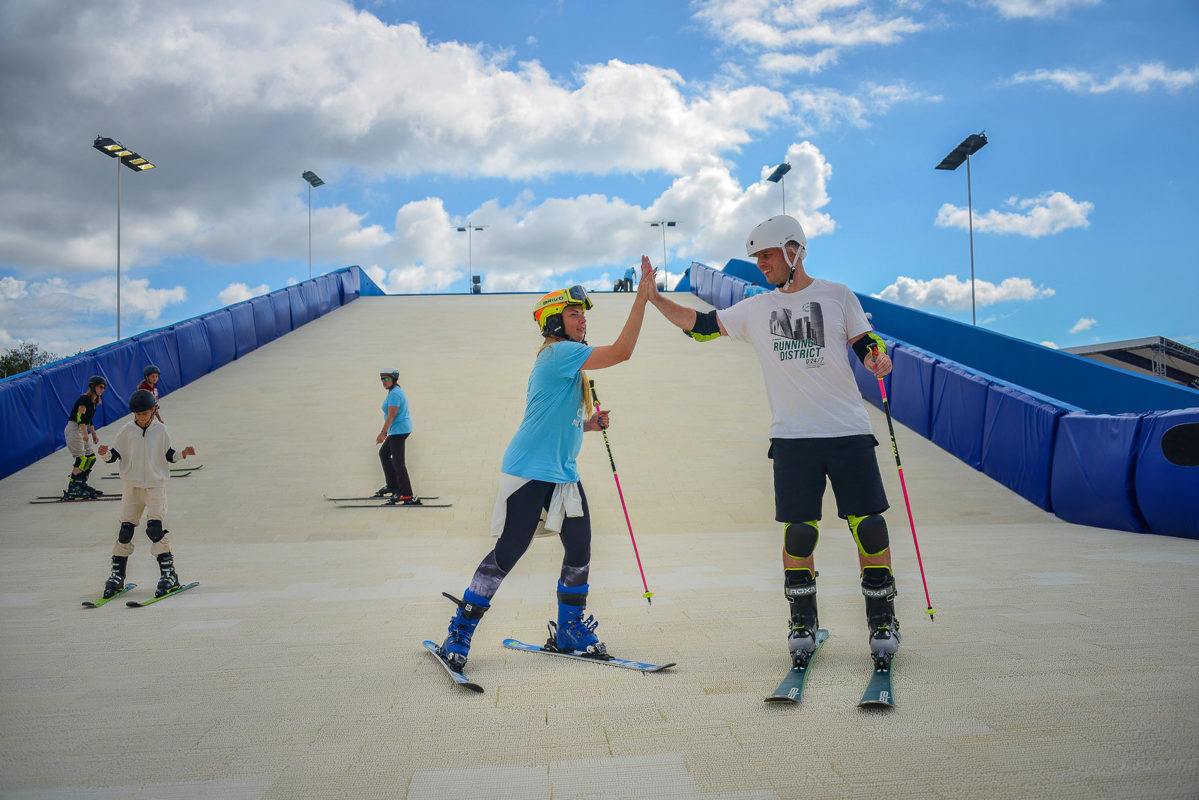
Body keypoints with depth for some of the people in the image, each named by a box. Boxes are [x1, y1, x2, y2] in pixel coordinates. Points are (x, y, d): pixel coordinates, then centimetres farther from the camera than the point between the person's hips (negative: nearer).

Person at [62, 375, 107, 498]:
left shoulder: (93, 401, 15)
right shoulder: (85, 398, -13)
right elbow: (80, 416, -22)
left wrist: (94, 434, 28)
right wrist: (85, 433, -27)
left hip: (82, 430, 10)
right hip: (74, 428, -10)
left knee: (91, 458, 7)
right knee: (81, 459, -14)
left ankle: (82, 484, 16)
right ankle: (72, 489, -11)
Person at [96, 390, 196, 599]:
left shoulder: (160, 430, 2)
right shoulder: (127, 430, 2)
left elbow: (168, 454, 10)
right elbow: (115, 454, 3)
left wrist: (182, 454, -9)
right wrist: (106, 453, -18)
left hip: (156, 485, -2)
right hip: (131, 485, 2)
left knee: (155, 529, -12)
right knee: (126, 530, 4)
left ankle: (169, 575, -8)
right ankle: (117, 575, 16)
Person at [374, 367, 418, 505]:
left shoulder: (394, 394, -17)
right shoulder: (395, 391, 15)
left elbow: (391, 415, -22)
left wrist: (383, 433, -22)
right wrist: (386, 431, 25)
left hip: (399, 430, -11)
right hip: (398, 430, 11)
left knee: (398, 462, -8)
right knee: (383, 454, 21)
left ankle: (406, 495, -7)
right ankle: (392, 485, 26)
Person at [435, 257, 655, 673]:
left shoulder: (567, 361, 17)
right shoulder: (558, 353, -13)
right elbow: (621, 351, -23)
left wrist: (588, 424, 9)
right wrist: (643, 295, -22)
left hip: (563, 473, 10)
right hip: (528, 471, -9)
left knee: (579, 549, 6)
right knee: (508, 552, -5)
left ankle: (569, 631, 23)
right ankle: (459, 633, 10)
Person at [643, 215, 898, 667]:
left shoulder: (837, 295, 7)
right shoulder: (755, 310, 12)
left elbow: (865, 342, 6)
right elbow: (699, 324, 12)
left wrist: (876, 358, -17)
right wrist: (653, 297, 3)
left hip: (849, 432, -1)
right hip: (793, 438, 1)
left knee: (868, 525, -1)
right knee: (799, 531, 0)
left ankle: (882, 621, 15)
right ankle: (803, 623, 17)